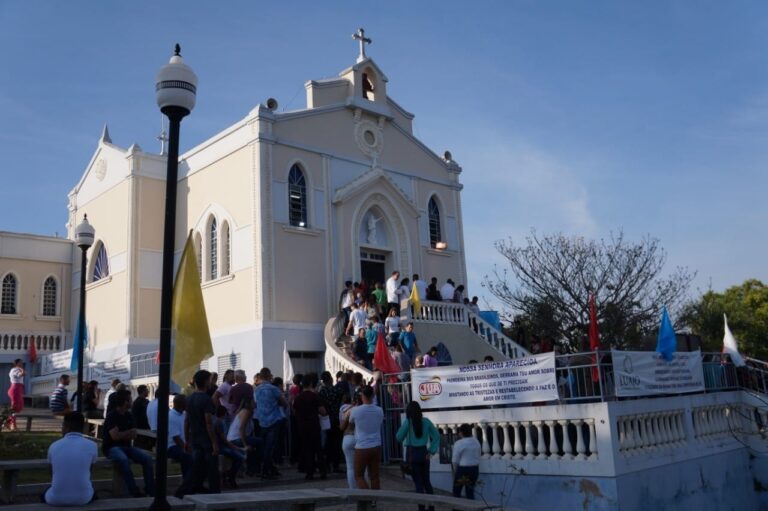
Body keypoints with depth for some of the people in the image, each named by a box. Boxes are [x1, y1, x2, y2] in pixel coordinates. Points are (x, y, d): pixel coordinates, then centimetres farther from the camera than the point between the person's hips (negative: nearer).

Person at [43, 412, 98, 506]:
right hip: (83, 498, 0)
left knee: (45, 495, 35)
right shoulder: (92, 445, -3)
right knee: (93, 494, 35)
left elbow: (52, 475, 14)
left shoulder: (54, 446, 0)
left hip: (56, 499, 1)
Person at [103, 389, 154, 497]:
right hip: (112, 447, -6)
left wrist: (121, 435, -11)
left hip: (126, 446, 6)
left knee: (147, 458, -16)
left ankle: (150, 490, -14)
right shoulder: (111, 416, -10)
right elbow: (115, 436, -18)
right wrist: (129, 432, -2)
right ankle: (134, 492, -34)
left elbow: (133, 435, 7)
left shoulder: (129, 415, 10)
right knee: (124, 459, -38)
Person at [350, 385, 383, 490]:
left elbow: (350, 421, 9)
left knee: (359, 476, 8)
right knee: (374, 476, 11)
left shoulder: (356, 410, -11)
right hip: (376, 447, 4)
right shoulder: (379, 411, -1)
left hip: (361, 448, -4)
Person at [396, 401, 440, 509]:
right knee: (427, 481, 15)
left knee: (418, 483, 3)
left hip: (412, 454, -3)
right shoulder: (426, 421, 2)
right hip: (424, 453, 4)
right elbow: (436, 435, 3)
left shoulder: (407, 422, -8)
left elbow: (399, 438, -3)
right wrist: (432, 451, 3)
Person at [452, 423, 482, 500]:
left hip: (463, 468, -6)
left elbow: (455, 460, -11)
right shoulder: (476, 442, 7)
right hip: (475, 468, 6)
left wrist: (455, 471, 4)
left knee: (456, 491, 6)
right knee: (470, 491, 10)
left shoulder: (459, 443, -13)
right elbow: (478, 457, 11)